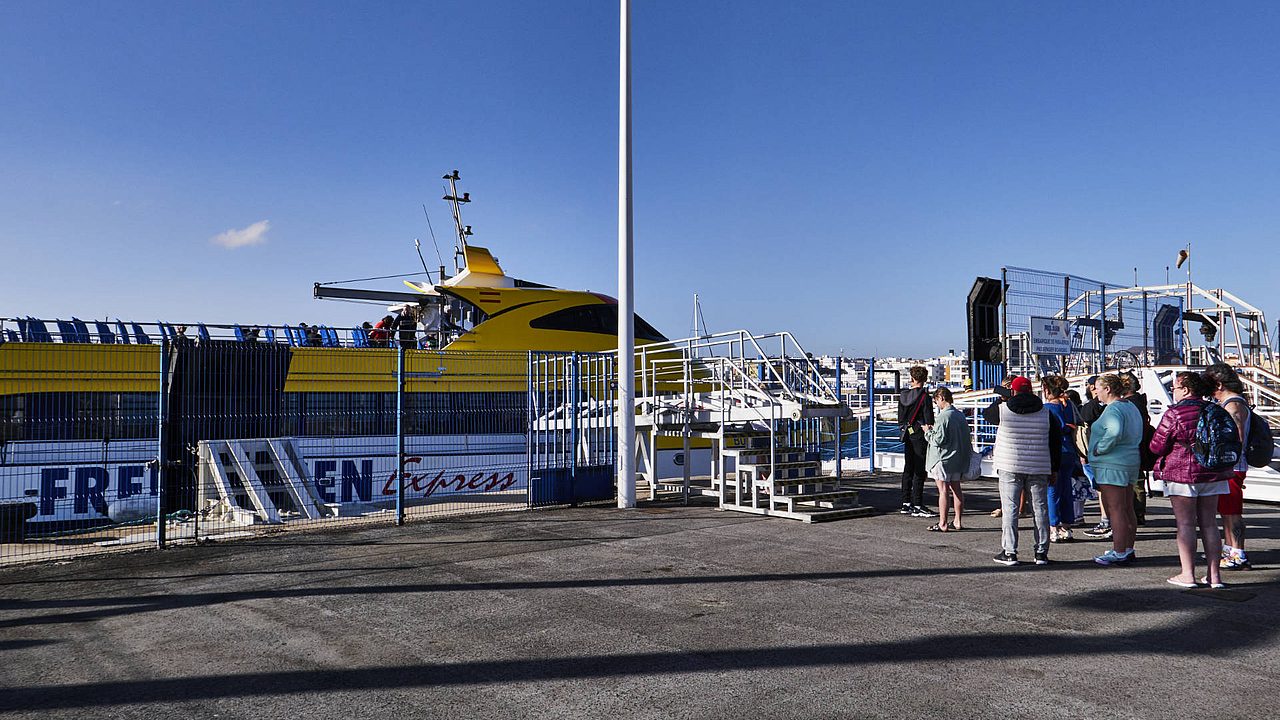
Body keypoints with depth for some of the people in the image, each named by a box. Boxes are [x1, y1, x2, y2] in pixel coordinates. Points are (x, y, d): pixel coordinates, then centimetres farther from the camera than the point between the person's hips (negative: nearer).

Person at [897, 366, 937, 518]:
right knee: (919, 471, -4)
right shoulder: (924, 396, -12)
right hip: (920, 436, -6)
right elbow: (929, 419, -13)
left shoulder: (903, 395, 7)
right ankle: (917, 506, -4)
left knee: (908, 469, 12)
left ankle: (906, 504, 16)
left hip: (908, 435, 7)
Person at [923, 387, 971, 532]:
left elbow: (939, 439, -21)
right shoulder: (961, 415, 8)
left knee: (943, 490, -5)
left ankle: (942, 524, -4)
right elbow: (965, 437, 16)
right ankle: (958, 521, 17)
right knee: (956, 488, 13)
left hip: (943, 458, -8)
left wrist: (928, 431, -2)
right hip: (958, 457, 8)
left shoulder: (942, 417, -17)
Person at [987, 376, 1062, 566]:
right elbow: (1056, 441, 7)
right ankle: (1041, 552, 12)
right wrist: (1054, 469, 12)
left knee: (1010, 509, 0)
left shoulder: (1003, 410, -4)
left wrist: (1002, 399, 27)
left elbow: (986, 413, 18)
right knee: (1040, 508, 8)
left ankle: (1009, 552, 0)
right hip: (1039, 470, 3)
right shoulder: (1045, 413, 5)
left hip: (1010, 468, -2)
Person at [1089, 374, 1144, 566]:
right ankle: (1128, 550, 22)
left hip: (1112, 465, -10)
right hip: (1130, 462, 10)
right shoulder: (1131, 407, 15)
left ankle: (1119, 553, -3)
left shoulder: (1112, 409, -16)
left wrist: (1100, 449, -22)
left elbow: (1114, 431, -35)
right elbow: (1136, 435, 20)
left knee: (1115, 510, -6)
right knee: (1127, 509, 14)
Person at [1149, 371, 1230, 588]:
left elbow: (1157, 446, -9)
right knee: (1209, 523, 10)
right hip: (1212, 473, 6)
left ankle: (1188, 574, -1)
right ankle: (1213, 574, 12)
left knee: (1185, 524, -1)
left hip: (1182, 472, -6)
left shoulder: (1174, 414, -12)